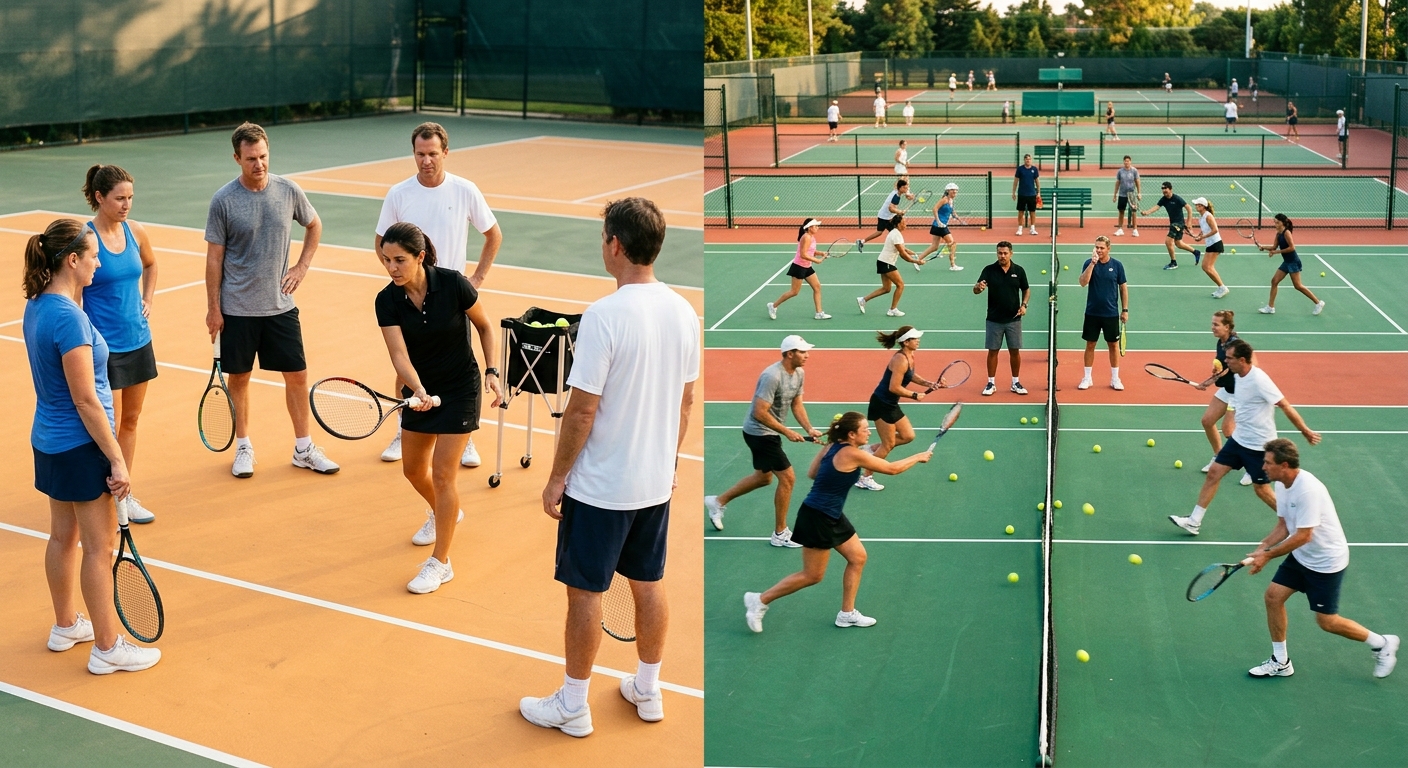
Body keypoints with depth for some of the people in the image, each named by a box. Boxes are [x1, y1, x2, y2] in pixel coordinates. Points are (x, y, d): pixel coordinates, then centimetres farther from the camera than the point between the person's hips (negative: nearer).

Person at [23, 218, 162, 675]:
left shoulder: (37, 306, 2)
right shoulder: (68, 318, -25)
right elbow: (86, 400, -24)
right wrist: (117, 460, -21)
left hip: (49, 441, 10)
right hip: (80, 446, -10)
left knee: (64, 536, 21)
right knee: (100, 547, 2)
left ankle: (65, 626, 37)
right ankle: (107, 648, 12)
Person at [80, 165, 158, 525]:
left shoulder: (135, 231, 2)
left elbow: (150, 265, 24)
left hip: (138, 342, 6)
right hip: (104, 347, -6)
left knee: (130, 421, 14)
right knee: (108, 429, -1)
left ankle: (123, 495, 27)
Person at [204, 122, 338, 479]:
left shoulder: (288, 191, -3)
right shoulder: (223, 201, -9)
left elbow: (314, 225, 16)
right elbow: (214, 257, -5)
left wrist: (302, 266, 5)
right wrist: (213, 308, -5)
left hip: (280, 305, 2)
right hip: (237, 309, -2)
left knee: (297, 375, 5)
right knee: (238, 378, 9)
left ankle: (304, 449, 17)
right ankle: (243, 447, 25)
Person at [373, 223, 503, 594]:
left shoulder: (453, 284, -22)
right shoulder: (387, 301, -15)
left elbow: (486, 326, -6)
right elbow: (400, 356, -22)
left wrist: (492, 372, -14)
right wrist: (419, 391, -40)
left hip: (460, 389, -4)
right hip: (420, 389, 5)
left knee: (442, 472, -7)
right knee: (413, 468, 16)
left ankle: (440, 562, 6)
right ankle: (442, 513, 50)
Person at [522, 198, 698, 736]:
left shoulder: (604, 316, -22)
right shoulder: (683, 312, -1)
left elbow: (582, 411, -19)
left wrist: (556, 478, -8)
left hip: (600, 488, -7)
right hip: (657, 483, 7)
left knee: (586, 593, 6)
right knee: (649, 585, 18)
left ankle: (572, 706, 19)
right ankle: (648, 691, 32)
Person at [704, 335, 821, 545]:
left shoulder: (799, 374, 0)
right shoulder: (772, 376, -28)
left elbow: (797, 404, 8)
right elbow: (760, 413, -29)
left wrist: (809, 429, -6)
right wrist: (787, 432, -27)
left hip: (769, 433, 10)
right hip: (760, 432, -10)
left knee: (764, 477, 23)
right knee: (787, 478, -7)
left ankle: (718, 502, 37)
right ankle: (780, 533, 6)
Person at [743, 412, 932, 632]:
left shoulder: (831, 447, 1)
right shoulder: (853, 454, -22)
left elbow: (812, 473, 10)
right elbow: (892, 468, -12)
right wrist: (919, 457, 2)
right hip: (817, 518, -10)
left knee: (858, 557, 13)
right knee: (812, 576, 2)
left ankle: (847, 614, 22)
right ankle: (760, 600, 12)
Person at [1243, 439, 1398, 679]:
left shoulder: (1308, 490, -31)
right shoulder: (1282, 485, -3)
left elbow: (1303, 536, -30)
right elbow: (1283, 526, 5)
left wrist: (1268, 555, -24)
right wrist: (1261, 549, -10)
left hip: (1326, 561, -9)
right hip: (1300, 556, 9)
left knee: (1327, 621, 1)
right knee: (1273, 596, 2)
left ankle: (1382, 644, 24)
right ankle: (1280, 663, 14)